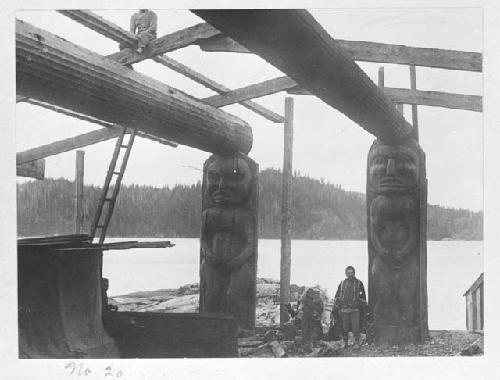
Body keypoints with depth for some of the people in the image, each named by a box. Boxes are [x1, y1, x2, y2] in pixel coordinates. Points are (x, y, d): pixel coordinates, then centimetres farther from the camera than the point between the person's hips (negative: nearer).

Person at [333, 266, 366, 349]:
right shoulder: (342, 284, 9)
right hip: (344, 309, 2)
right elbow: (337, 297, 12)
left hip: (355, 309, -2)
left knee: (355, 326, -6)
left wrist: (363, 308, 6)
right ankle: (345, 342, 17)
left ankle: (356, 343, 4)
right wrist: (334, 310, 8)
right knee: (345, 327, 5)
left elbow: (363, 297, 9)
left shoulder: (359, 283, 4)